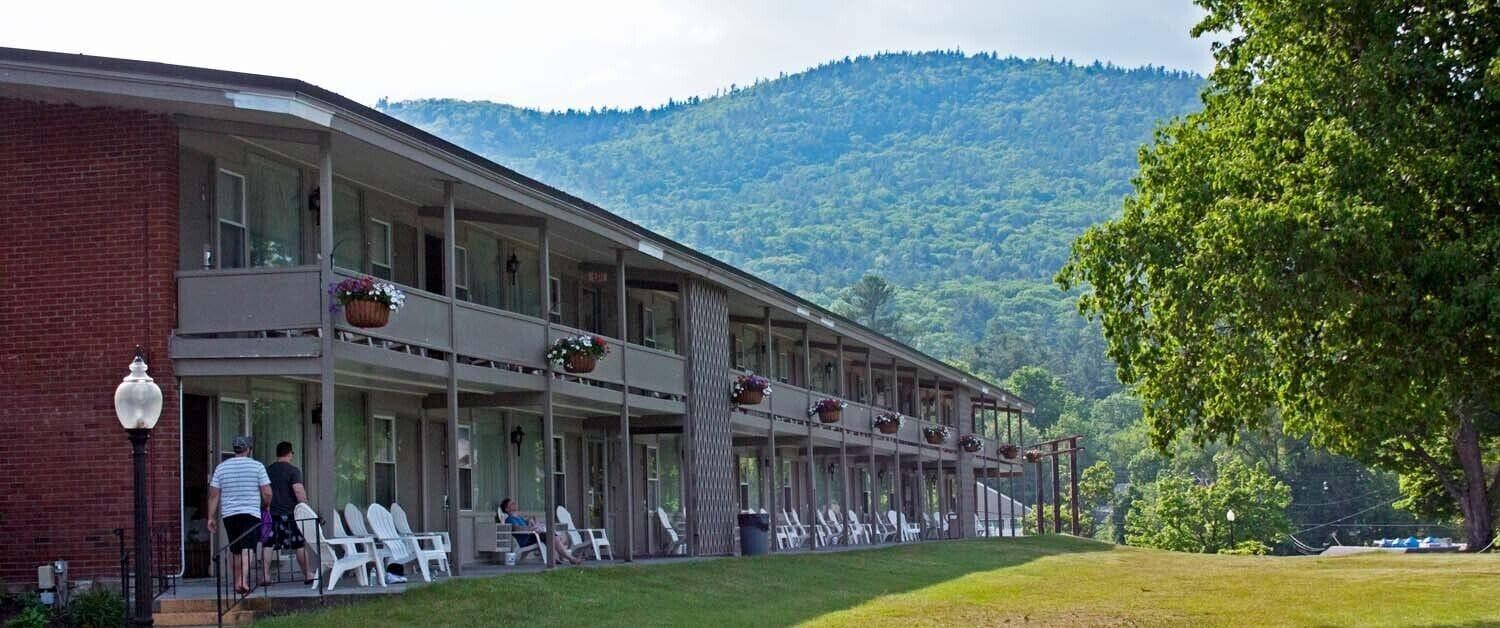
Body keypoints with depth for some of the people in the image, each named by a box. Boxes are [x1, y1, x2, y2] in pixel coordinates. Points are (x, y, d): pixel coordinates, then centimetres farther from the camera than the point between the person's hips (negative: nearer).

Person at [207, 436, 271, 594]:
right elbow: (267, 493, -4)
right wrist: (265, 507, 15)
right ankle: (244, 581, -28)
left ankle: (237, 583, 20)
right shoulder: (257, 466, 0)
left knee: (235, 551, 15)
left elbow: (213, 495, 6)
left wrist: (211, 517, 9)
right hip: (251, 514, -4)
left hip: (229, 514, 4)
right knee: (247, 549, -12)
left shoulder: (221, 467, 8)